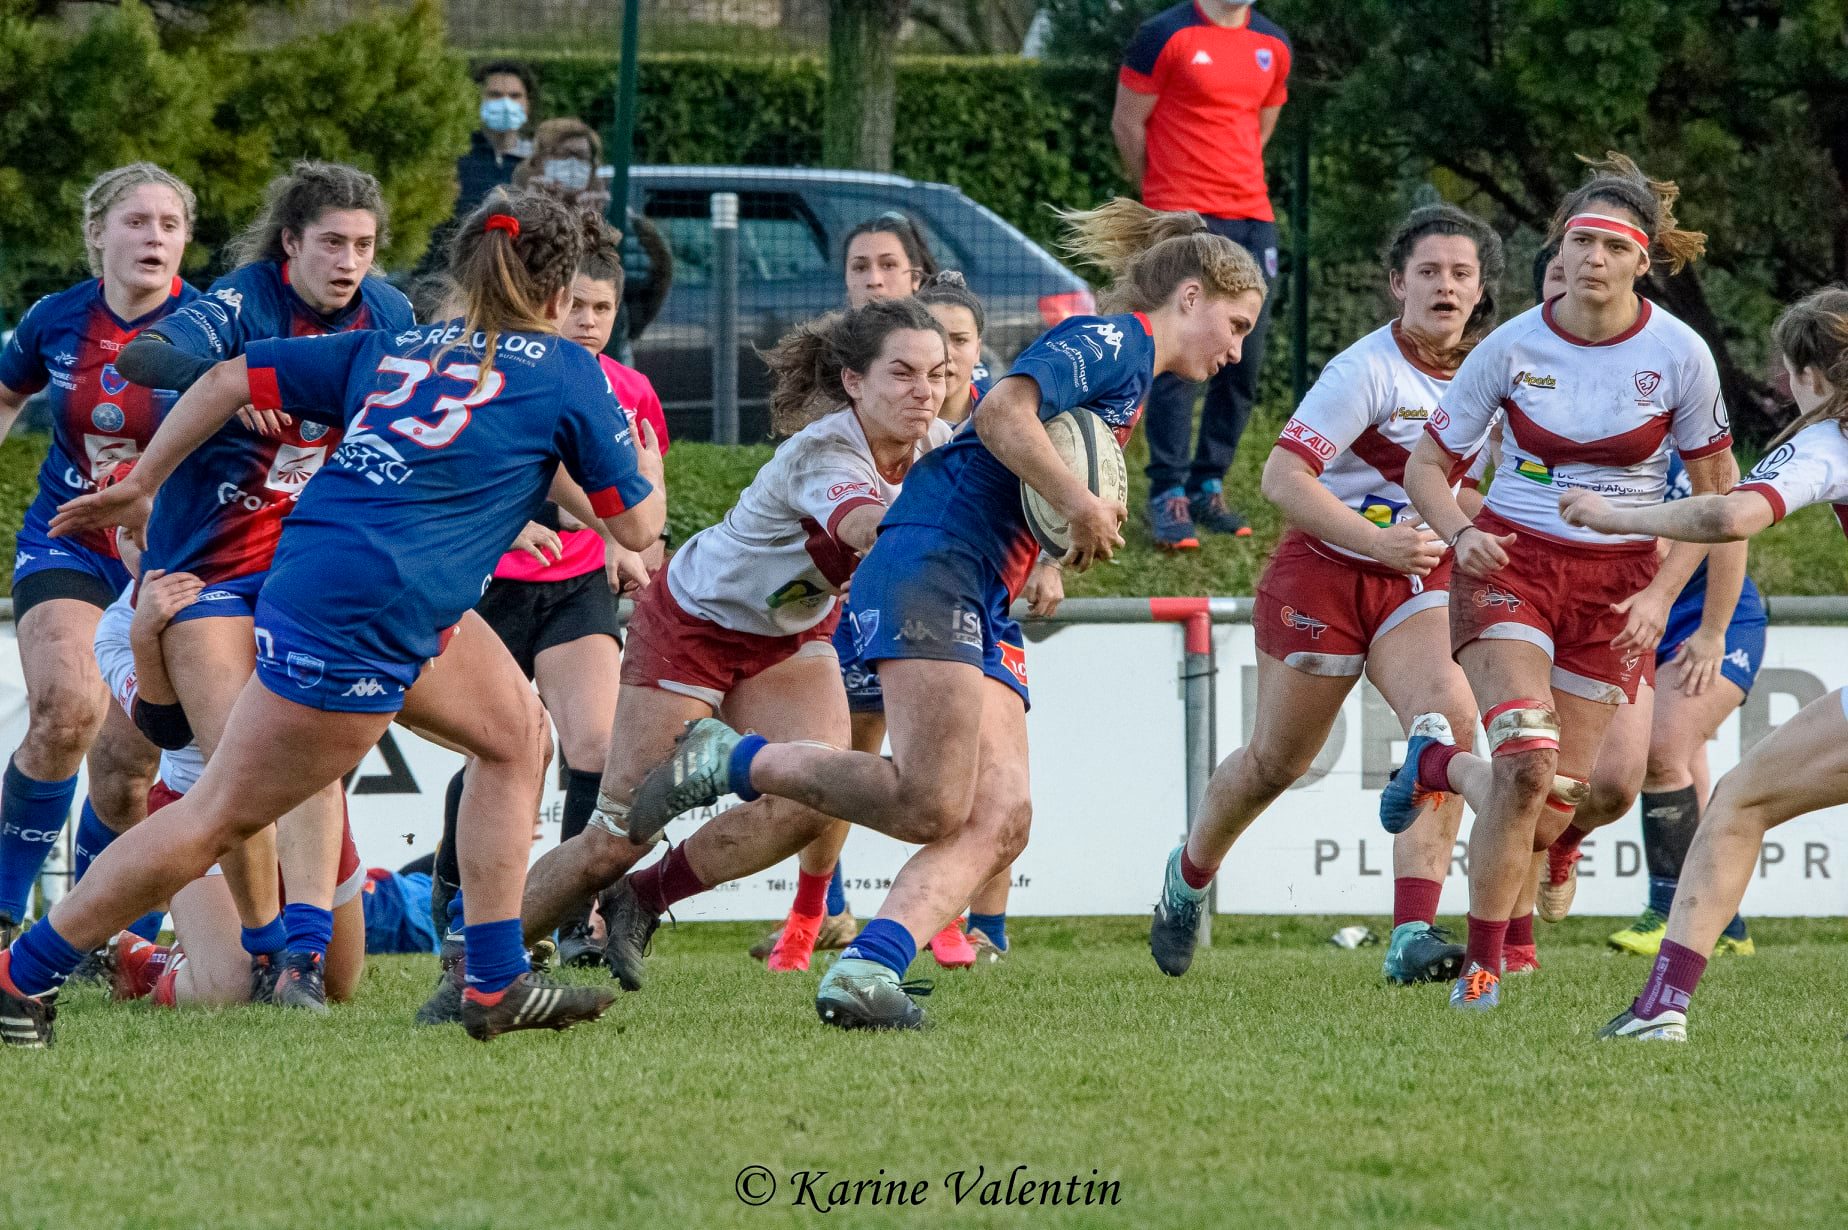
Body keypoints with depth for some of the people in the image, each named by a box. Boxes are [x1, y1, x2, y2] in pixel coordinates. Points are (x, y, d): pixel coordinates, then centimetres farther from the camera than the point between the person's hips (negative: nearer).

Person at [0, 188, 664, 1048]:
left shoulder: (392, 349, 18)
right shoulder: (565, 372, 1)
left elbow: (230, 380, 15)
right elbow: (637, 527, 7)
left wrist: (138, 485, 24)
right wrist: (647, 465, 28)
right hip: (355, 622, -8)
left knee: (518, 734, 19)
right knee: (220, 817, -1)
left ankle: (495, 985, 19)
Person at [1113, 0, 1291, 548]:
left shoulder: (1272, 45, 12)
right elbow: (1127, 123, 0)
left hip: (1251, 218, 6)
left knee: (1243, 363, 5)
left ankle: (1208, 488, 16)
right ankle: (1169, 497, -7)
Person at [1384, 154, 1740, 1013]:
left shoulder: (1679, 355, -7)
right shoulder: (1513, 347, -8)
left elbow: (1715, 492, 4)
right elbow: (1427, 465, 2)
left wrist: (1662, 594, -8)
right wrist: (1461, 535, -18)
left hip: (1618, 581, 2)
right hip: (1510, 564, -2)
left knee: (1553, 806, -3)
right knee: (1527, 760, -25)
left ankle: (1440, 765, 30)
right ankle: (1483, 961, -8)